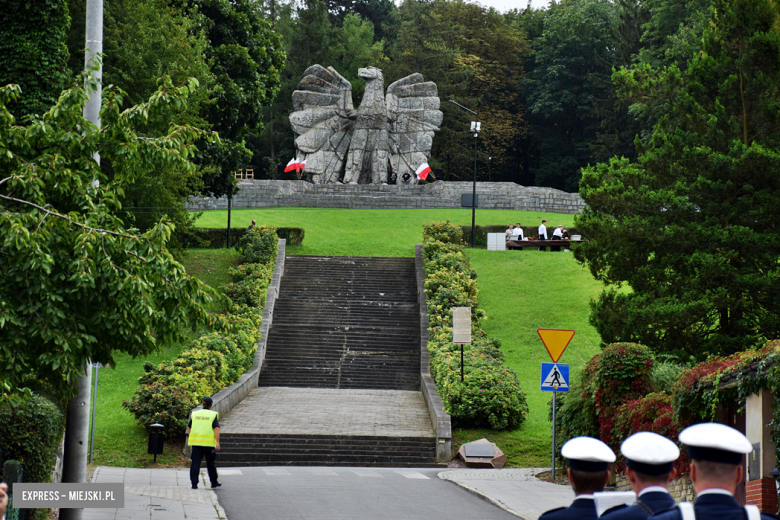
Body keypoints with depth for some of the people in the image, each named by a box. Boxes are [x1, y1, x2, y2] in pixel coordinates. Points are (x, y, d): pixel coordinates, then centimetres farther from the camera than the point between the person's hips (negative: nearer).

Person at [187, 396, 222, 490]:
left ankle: (194, 483, -7)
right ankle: (214, 482, 22)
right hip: (209, 443, -2)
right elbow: (216, 429, -10)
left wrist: (191, 438, 26)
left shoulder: (194, 414, 9)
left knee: (195, 463, 1)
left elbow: (189, 428, 13)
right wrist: (217, 442, -13)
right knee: (210, 463, 11)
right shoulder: (213, 415, 0)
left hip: (196, 443, 2)